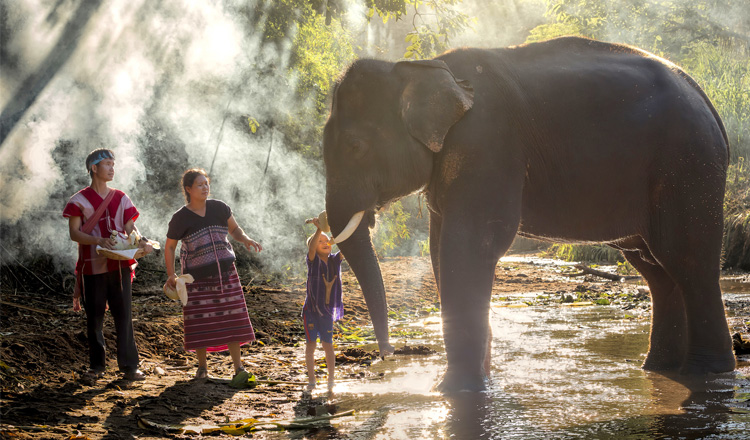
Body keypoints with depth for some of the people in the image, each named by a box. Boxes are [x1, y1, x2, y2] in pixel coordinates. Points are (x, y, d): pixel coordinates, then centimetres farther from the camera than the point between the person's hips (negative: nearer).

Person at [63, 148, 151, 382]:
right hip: (92, 266, -2)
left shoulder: (121, 198, 11)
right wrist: (99, 241, -22)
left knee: (124, 315, -1)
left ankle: (129, 366, 1)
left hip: (119, 264, 2)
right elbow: (74, 233, -6)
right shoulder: (79, 200, 0)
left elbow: (130, 228, 9)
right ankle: (97, 366, 14)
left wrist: (141, 242, -13)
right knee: (94, 317, 4)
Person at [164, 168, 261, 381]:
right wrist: (171, 274, -6)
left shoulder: (219, 208, 0)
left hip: (225, 273, 2)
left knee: (232, 319, -2)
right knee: (199, 323, 0)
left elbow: (235, 229, 11)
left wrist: (246, 240, -10)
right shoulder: (180, 218, -7)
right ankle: (202, 367, 18)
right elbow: (169, 247, 3)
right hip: (197, 278, -2)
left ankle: (238, 367, 3)